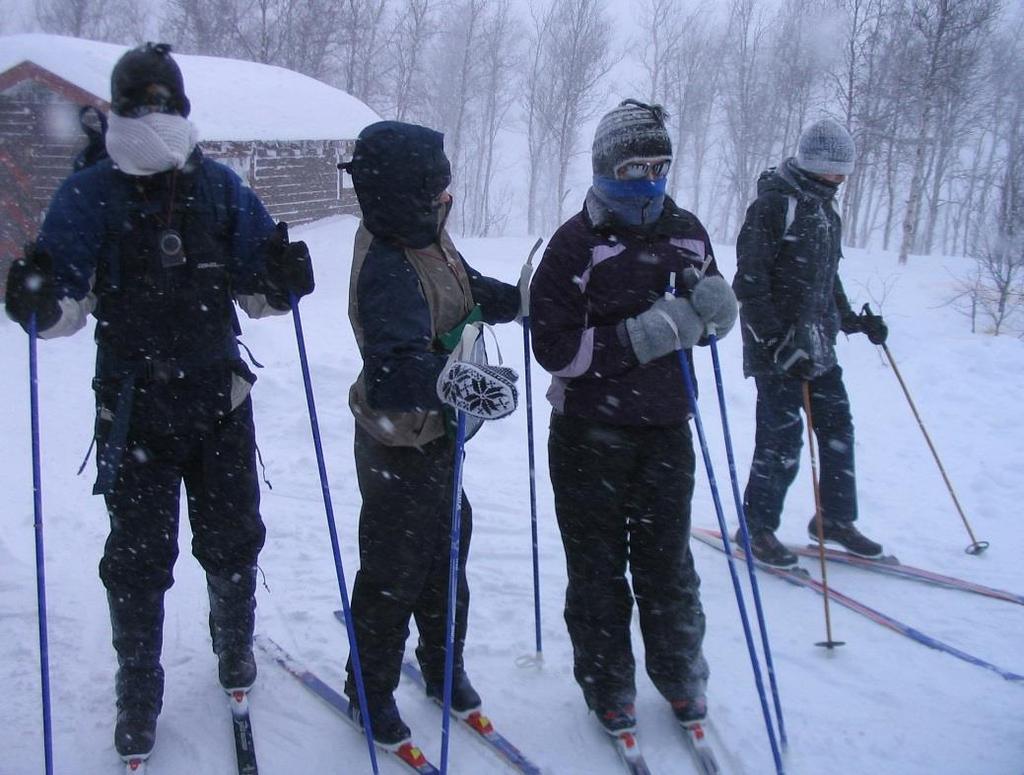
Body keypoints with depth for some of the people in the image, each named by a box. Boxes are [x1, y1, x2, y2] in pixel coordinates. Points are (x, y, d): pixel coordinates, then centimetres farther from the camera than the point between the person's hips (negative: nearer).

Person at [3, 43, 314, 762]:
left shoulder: (220, 187, 1)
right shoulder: (89, 195, -4)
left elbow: (255, 289, 5)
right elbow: (68, 300, -5)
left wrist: (278, 280, -16)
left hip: (219, 395, 2)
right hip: (134, 405, -1)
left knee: (232, 538, 15)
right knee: (138, 556, 6)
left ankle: (236, 646, 42)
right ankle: (139, 691, 26)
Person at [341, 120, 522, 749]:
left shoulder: (427, 239, -3)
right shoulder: (389, 273, -32)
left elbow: (468, 291, 19)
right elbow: (391, 372, -45)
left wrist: (522, 301, 14)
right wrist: (452, 379, -61)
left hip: (436, 438, 9)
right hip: (400, 448, -9)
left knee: (447, 556, 23)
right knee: (393, 575, 9)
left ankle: (444, 666, 45)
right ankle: (370, 692, 32)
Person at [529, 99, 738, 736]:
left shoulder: (687, 232, 5)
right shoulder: (577, 242, -10)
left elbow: (720, 319, 15)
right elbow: (553, 345, -17)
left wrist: (714, 302, -9)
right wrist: (638, 336, -25)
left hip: (665, 429, 4)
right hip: (590, 435, -3)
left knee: (667, 562, 14)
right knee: (599, 569, 10)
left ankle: (680, 674, 34)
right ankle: (607, 684, 28)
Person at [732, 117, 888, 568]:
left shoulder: (825, 210, 15)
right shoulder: (773, 205, -12)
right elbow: (750, 283, -18)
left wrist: (854, 321, 15)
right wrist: (776, 341, -22)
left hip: (819, 345, 9)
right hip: (777, 348, -9)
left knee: (838, 427, 11)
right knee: (782, 438, -5)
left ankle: (836, 519, 25)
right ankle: (757, 526, 12)